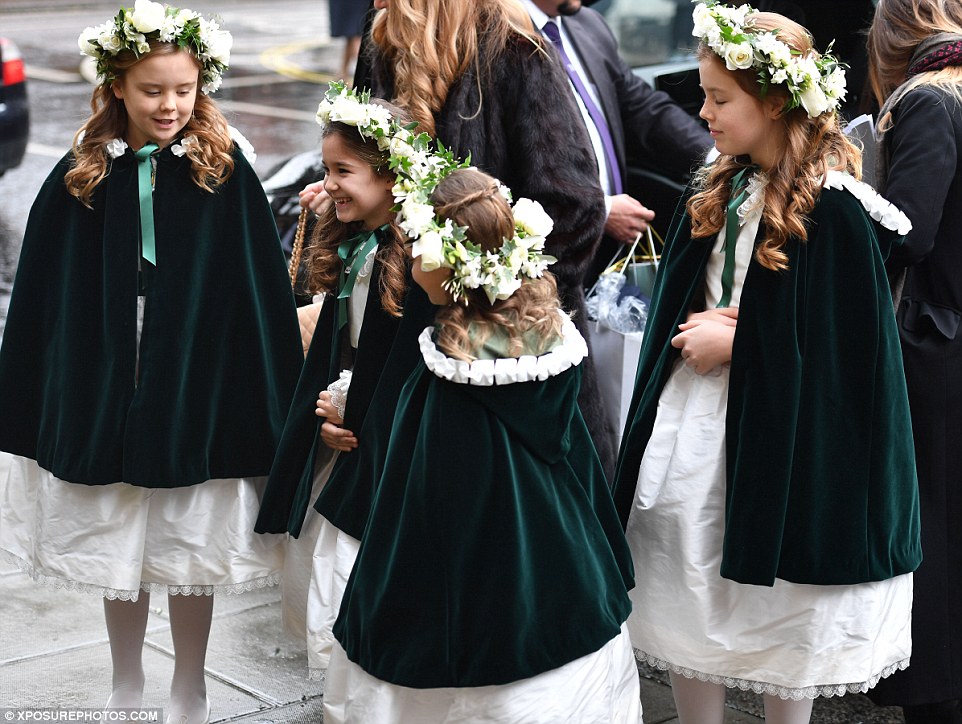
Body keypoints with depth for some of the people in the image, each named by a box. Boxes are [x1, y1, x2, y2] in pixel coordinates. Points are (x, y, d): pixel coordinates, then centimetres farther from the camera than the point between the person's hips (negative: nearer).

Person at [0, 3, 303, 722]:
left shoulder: (226, 170, -7)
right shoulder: (81, 176, -2)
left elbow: (262, 288, -6)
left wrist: (271, 403, -8)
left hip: (196, 387, -2)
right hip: (104, 388, 2)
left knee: (190, 553, 9)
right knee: (116, 549, 15)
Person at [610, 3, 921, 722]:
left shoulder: (832, 209, -15)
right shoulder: (717, 191, 7)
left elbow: (844, 341, -15)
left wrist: (735, 344, -14)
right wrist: (698, 331, -8)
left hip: (784, 431, -7)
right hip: (694, 418, 7)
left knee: (782, 611, 7)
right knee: (687, 593, 11)